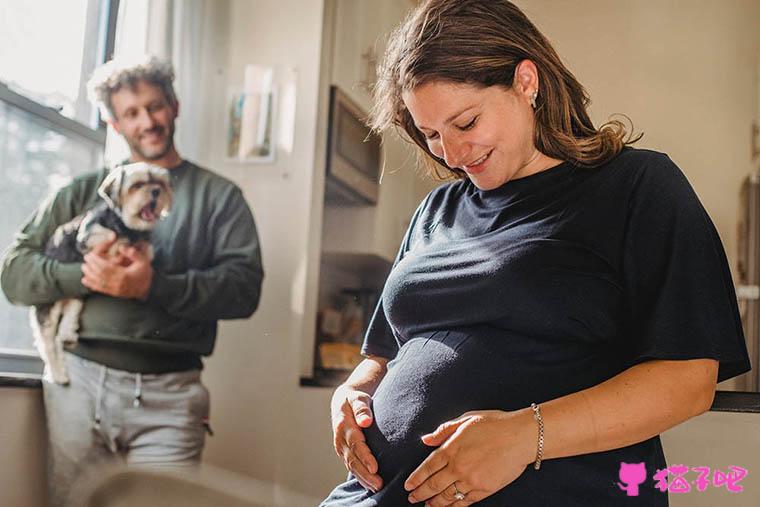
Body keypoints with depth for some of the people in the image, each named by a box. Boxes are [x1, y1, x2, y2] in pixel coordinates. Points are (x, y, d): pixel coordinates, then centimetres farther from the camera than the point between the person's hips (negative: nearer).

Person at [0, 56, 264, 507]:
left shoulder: (219, 196, 8)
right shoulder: (85, 191, 13)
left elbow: (244, 287, -5)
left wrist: (154, 286, -18)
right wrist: (82, 275, -12)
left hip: (168, 393, -2)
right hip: (78, 381, 2)